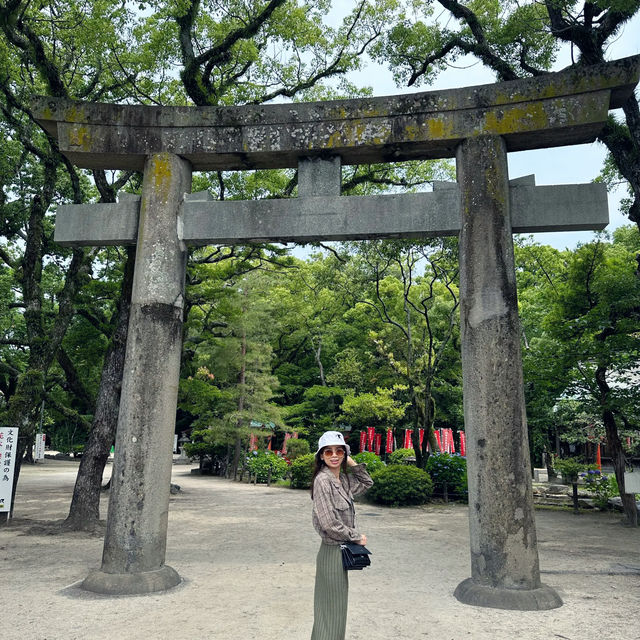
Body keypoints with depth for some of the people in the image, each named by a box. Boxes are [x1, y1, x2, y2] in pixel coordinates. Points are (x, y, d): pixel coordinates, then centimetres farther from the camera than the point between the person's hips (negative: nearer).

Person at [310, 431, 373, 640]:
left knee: (336, 607, 20)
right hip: (332, 551, -8)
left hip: (342, 549, 8)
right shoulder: (322, 481, -20)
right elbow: (330, 524, -23)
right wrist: (357, 536, -10)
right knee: (332, 609, 3)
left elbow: (366, 483, 20)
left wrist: (352, 463, 6)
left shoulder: (343, 479, 4)